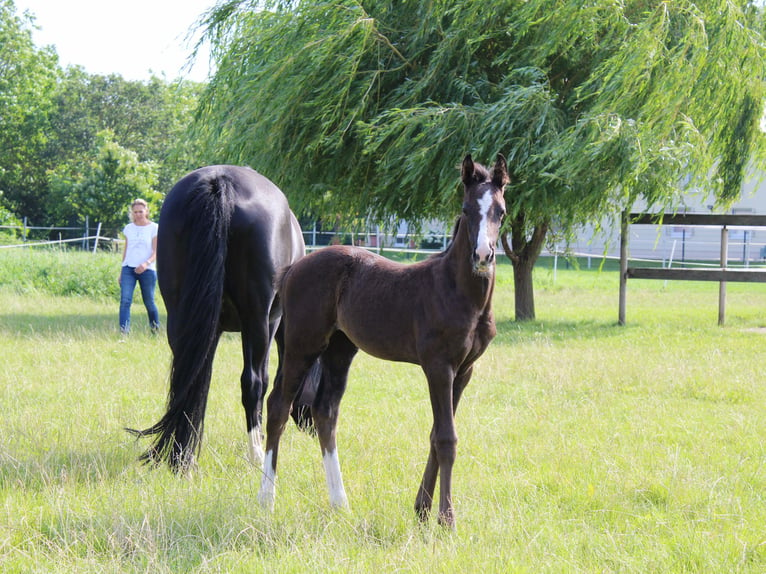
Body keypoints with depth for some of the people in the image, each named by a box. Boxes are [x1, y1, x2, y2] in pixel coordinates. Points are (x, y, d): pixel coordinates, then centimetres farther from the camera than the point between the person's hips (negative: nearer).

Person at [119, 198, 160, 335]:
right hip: (128, 268, 2)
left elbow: (155, 252, -4)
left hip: (147, 270, -2)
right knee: (125, 299, -15)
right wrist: (121, 271, 15)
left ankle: (156, 329, 23)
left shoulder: (154, 228, 2)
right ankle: (124, 330, -22)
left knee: (149, 302, 4)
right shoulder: (129, 228, 13)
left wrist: (146, 263, -23)